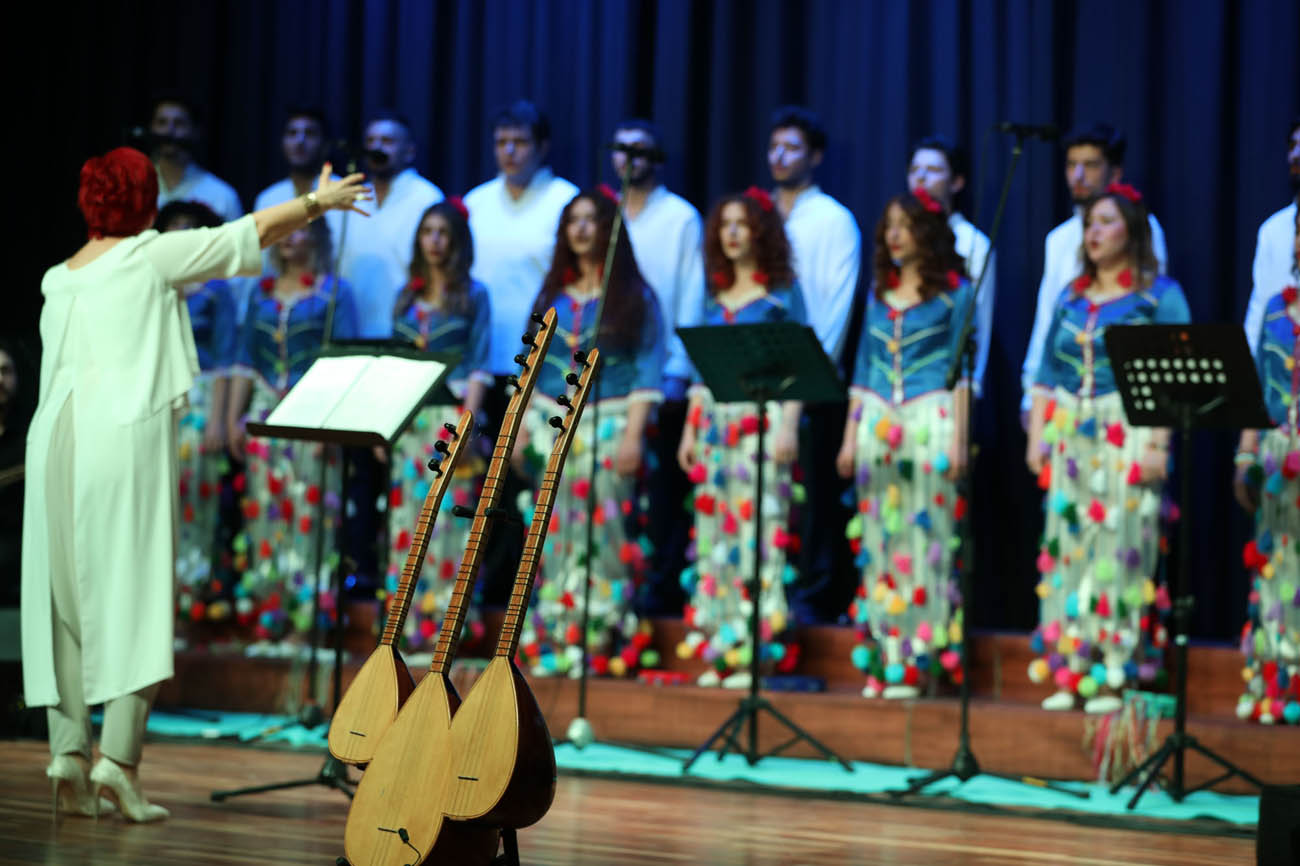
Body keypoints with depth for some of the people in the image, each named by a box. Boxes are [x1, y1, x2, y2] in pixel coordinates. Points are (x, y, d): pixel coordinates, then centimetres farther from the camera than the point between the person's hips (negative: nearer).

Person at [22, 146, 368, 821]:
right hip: (126, 436, -6)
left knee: (65, 599, 7)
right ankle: (118, 757, -11)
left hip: (58, 438, 6)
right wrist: (316, 202, 23)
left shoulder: (58, 280, 17)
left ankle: (68, 754, 2)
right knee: (135, 595, -3)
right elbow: (251, 231, 8)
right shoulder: (150, 255, 2)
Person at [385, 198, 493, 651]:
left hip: (451, 415, -4)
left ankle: (446, 619, -6)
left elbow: (478, 364, -3)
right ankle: (410, 619, 4)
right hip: (407, 419, 4)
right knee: (407, 516, 2)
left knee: (448, 515, -7)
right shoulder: (406, 297, 15)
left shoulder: (472, 296, 3)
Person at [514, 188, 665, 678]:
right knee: (554, 532, 2)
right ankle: (552, 641, 5)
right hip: (552, 427, 4)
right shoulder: (552, 296, 15)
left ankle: (602, 642, -6)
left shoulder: (634, 297, 1)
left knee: (605, 529, -8)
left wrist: (633, 434, -13)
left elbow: (647, 371, -4)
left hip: (609, 427, -4)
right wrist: (522, 427, 8)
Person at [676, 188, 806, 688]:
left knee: (759, 528, -9)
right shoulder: (716, 297, 16)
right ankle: (719, 649, 6)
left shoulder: (782, 292, 0)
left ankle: (757, 650, -7)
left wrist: (788, 426, -14)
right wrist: (690, 430, 13)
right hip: (716, 421, 6)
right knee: (715, 531, 3)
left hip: (762, 420, -6)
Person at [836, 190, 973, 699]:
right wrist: (850, 437, 12)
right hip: (878, 423, 5)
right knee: (878, 540, 3)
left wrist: (958, 439, -10)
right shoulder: (879, 292, 16)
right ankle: (882, 660, 6)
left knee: (923, 537, -6)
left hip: (929, 422, -5)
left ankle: (917, 661, -3)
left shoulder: (953, 292, 1)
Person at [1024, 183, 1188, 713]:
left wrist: (1157, 444, -15)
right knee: (1067, 549, 2)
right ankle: (1069, 673, 6)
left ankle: (1114, 675, -3)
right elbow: (1047, 372, 17)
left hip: (1128, 439, -5)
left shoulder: (1160, 296, 0)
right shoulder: (1072, 297, 16)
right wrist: (1037, 435, 7)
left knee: (1120, 549, -7)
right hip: (1069, 439, 5)